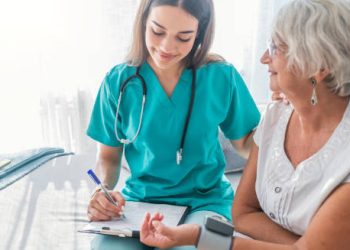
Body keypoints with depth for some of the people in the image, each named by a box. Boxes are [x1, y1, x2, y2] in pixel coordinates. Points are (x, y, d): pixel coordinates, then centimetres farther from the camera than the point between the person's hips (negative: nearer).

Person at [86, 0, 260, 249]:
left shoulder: (221, 77, -6)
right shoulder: (119, 81, -4)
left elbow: (245, 145, 5)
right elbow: (109, 157, 4)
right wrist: (103, 192, -16)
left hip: (206, 200, -1)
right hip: (140, 199, 1)